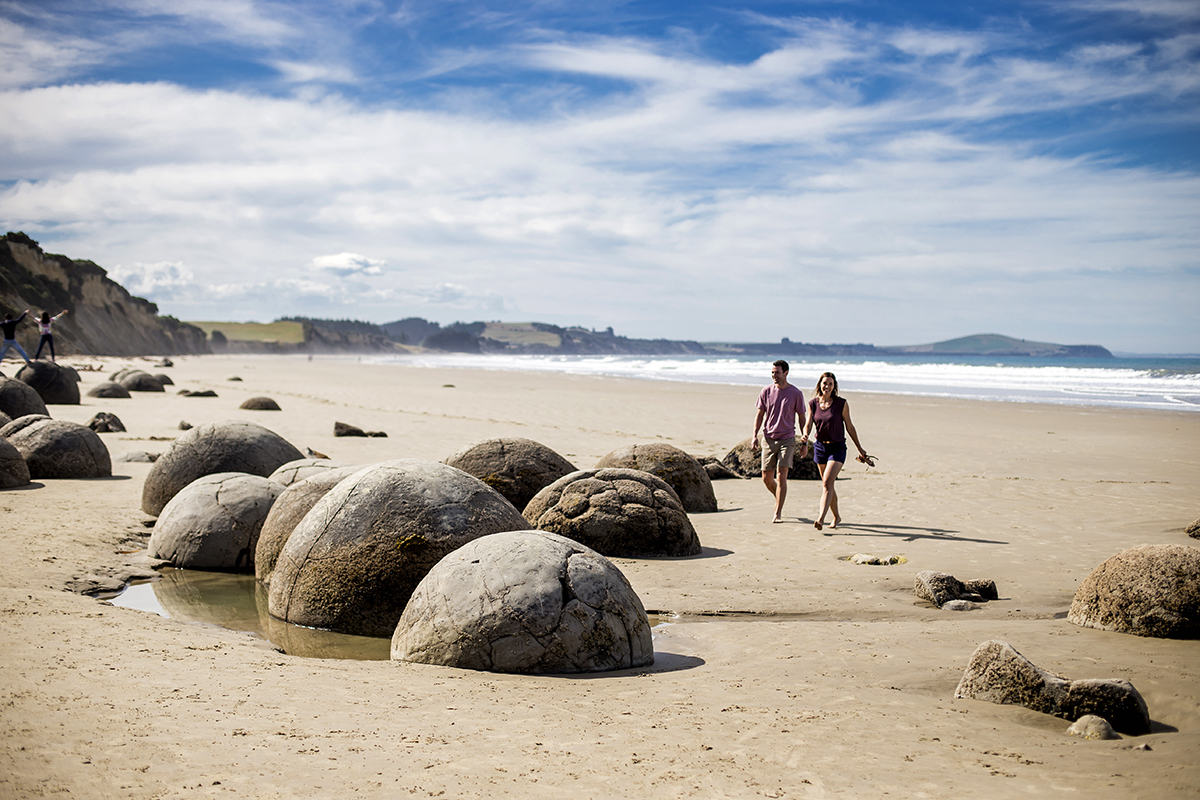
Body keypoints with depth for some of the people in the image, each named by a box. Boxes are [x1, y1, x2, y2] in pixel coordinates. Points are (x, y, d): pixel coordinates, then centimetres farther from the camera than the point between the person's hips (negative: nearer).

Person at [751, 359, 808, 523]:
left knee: (781, 476, -13)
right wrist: (754, 436, -3)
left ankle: (778, 513, -8)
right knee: (767, 479, 5)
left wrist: (805, 442, 2)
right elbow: (759, 415, 9)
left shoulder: (796, 394, -2)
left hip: (787, 439, -3)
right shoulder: (766, 392, 3)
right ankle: (779, 499, 35)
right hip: (768, 439, 3)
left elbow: (802, 418, 5)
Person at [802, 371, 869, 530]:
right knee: (828, 484, 14)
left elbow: (849, 426, 1)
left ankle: (821, 518, -25)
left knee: (827, 482, -19)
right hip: (820, 446, 4)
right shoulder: (813, 404, 2)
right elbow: (808, 424, -1)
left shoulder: (841, 403, -7)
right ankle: (836, 516, 32)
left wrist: (859, 448, 6)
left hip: (837, 447, -4)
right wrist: (805, 435, -25)